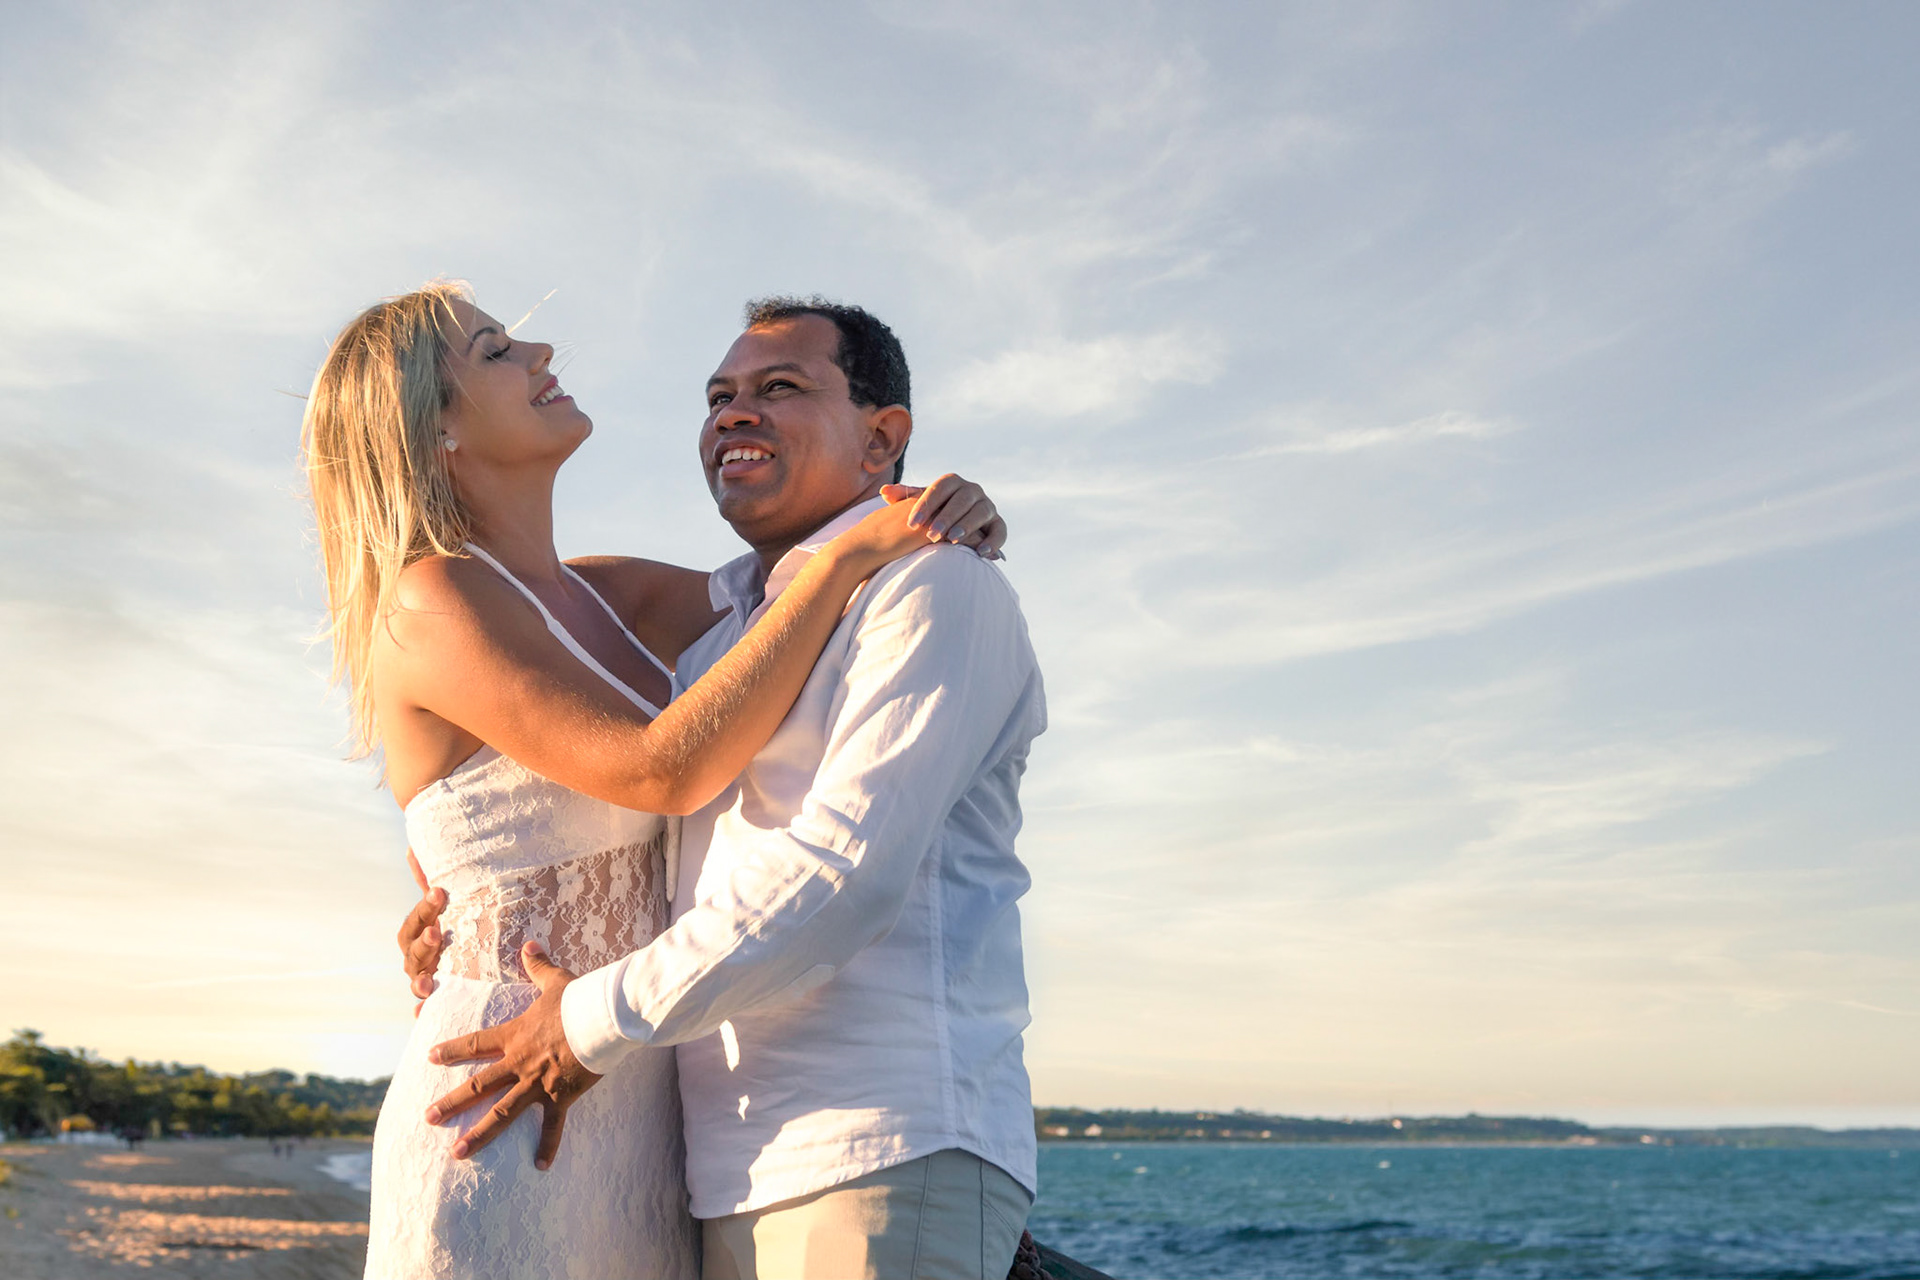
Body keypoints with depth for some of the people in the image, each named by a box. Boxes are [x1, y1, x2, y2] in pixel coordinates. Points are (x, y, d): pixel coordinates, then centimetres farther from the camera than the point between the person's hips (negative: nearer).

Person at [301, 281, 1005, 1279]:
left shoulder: (604, 598, 13)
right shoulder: (432, 601, -11)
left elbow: (790, 599, 19)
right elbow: (667, 770, -22)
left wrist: (932, 518, -2)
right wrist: (850, 556, -16)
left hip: (635, 1119, 8)